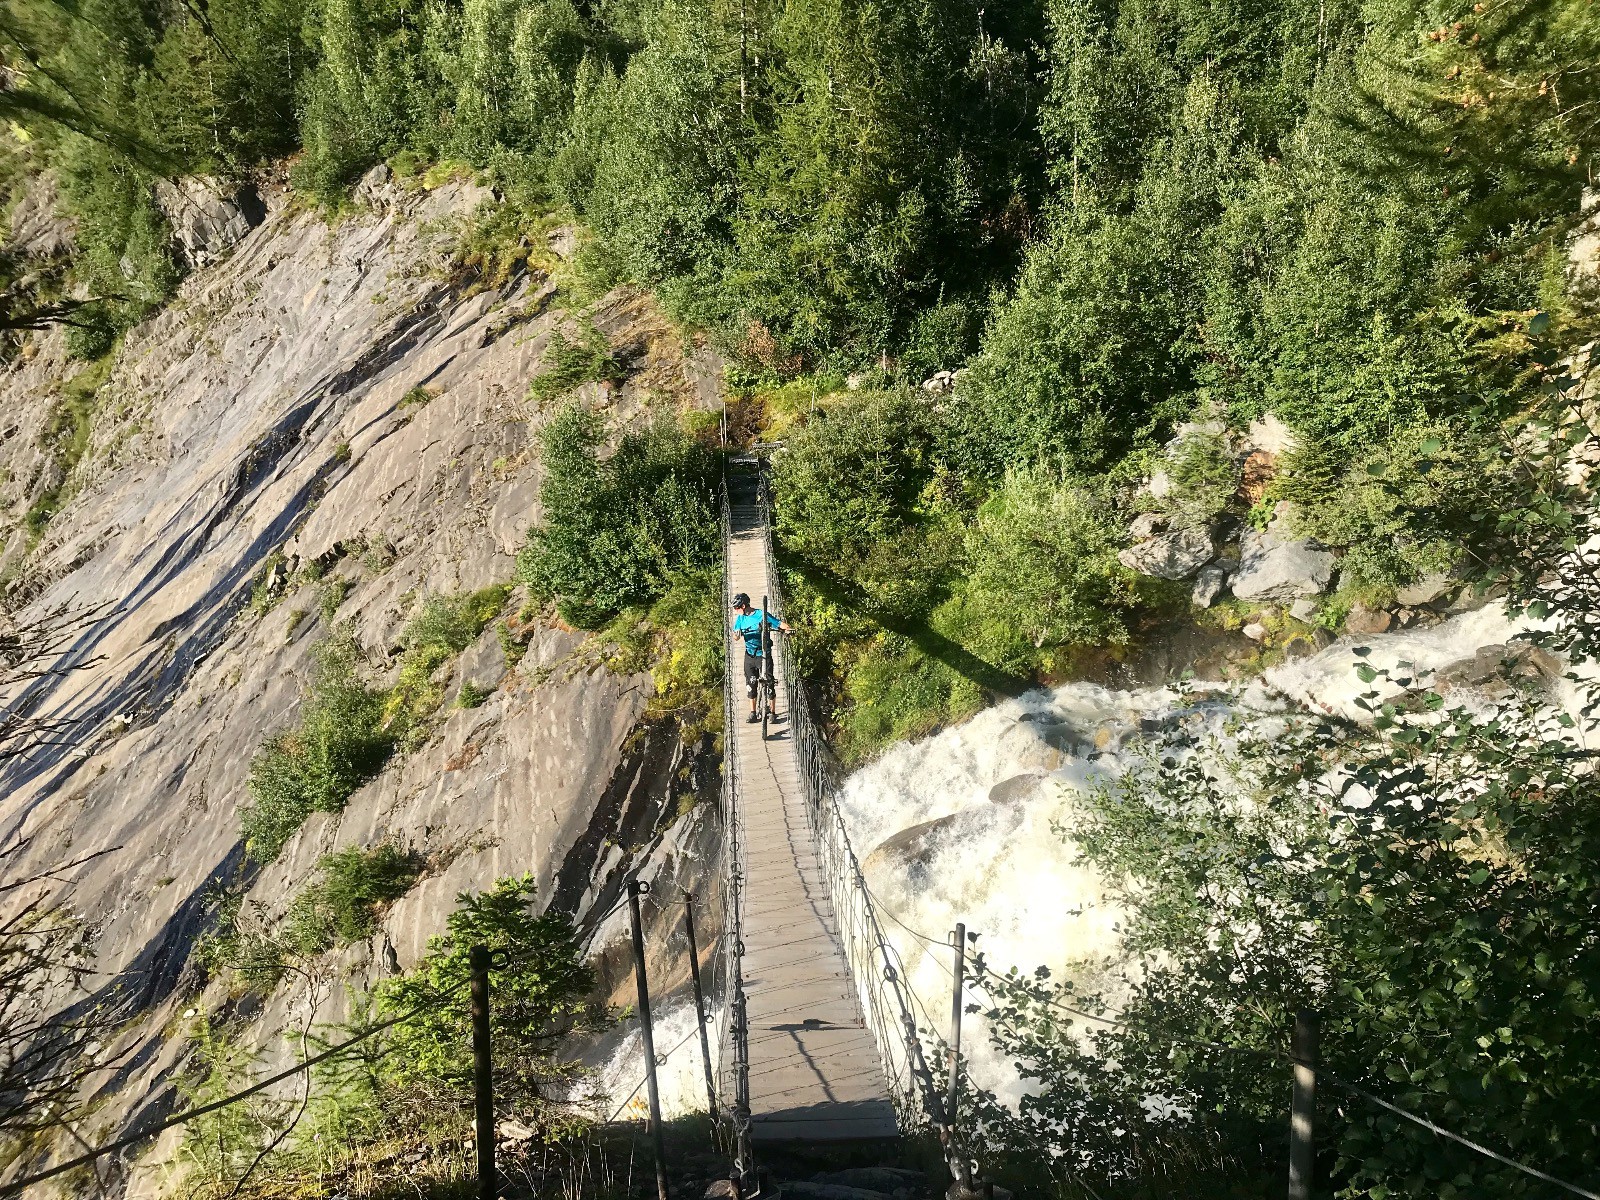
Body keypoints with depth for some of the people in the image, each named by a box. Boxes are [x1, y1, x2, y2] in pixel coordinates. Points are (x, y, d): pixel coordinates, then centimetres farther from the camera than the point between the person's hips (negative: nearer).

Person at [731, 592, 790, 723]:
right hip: (749, 655, 5)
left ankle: (772, 712, 6)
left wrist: (787, 629, -36)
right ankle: (753, 712, 19)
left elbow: (780, 624, -14)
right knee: (751, 684, 9)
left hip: (763, 654, -5)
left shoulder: (762, 615, -12)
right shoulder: (740, 618, 4)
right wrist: (737, 634, -24)